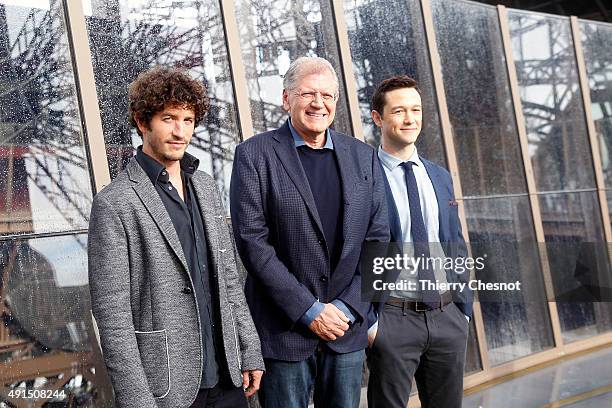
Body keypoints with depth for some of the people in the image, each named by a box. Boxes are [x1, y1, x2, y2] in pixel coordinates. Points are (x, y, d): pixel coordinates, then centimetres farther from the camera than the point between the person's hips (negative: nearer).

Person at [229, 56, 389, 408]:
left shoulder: (363, 157, 8)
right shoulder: (255, 155, -4)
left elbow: (377, 238, 6)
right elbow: (252, 241, -10)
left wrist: (348, 307, -5)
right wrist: (309, 310, -13)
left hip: (349, 327, 4)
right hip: (284, 332, -3)